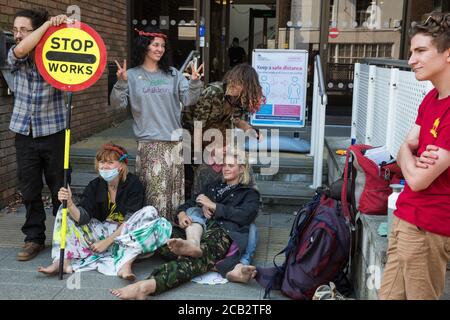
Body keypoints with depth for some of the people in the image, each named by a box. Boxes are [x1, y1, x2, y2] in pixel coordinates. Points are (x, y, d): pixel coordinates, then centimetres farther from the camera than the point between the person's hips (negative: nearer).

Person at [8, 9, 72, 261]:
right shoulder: (15, 57, 2)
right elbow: (21, 50, -19)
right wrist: (49, 23, -18)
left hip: (53, 132, -2)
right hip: (25, 133, 3)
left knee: (60, 188, 7)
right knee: (29, 190, 8)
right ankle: (34, 238, 21)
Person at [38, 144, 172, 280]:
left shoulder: (133, 184, -11)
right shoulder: (94, 186, 0)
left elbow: (131, 220, -18)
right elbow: (82, 217, -14)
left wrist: (107, 241, -19)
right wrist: (69, 203, -34)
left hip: (125, 235, -3)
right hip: (101, 232, 4)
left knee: (150, 212, -30)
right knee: (65, 211, -5)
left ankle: (125, 264, -40)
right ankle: (63, 261, -22)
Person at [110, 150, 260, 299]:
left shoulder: (249, 193, 18)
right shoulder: (213, 188, 33)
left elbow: (245, 216, -2)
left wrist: (214, 206, -2)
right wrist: (181, 214, 2)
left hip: (222, 233, -5)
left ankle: (149, 285, -64)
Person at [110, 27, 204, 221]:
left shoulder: (173, 74, 10)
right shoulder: (132, 76, 3)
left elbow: (188, 100, 3)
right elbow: (118, 104, -3)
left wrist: (194, 83, -14)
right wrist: (121, 83, -19)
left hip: (174, 141, 3)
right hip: (148, 142, -3)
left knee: (174, 187, 7)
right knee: (154, 189, -5)